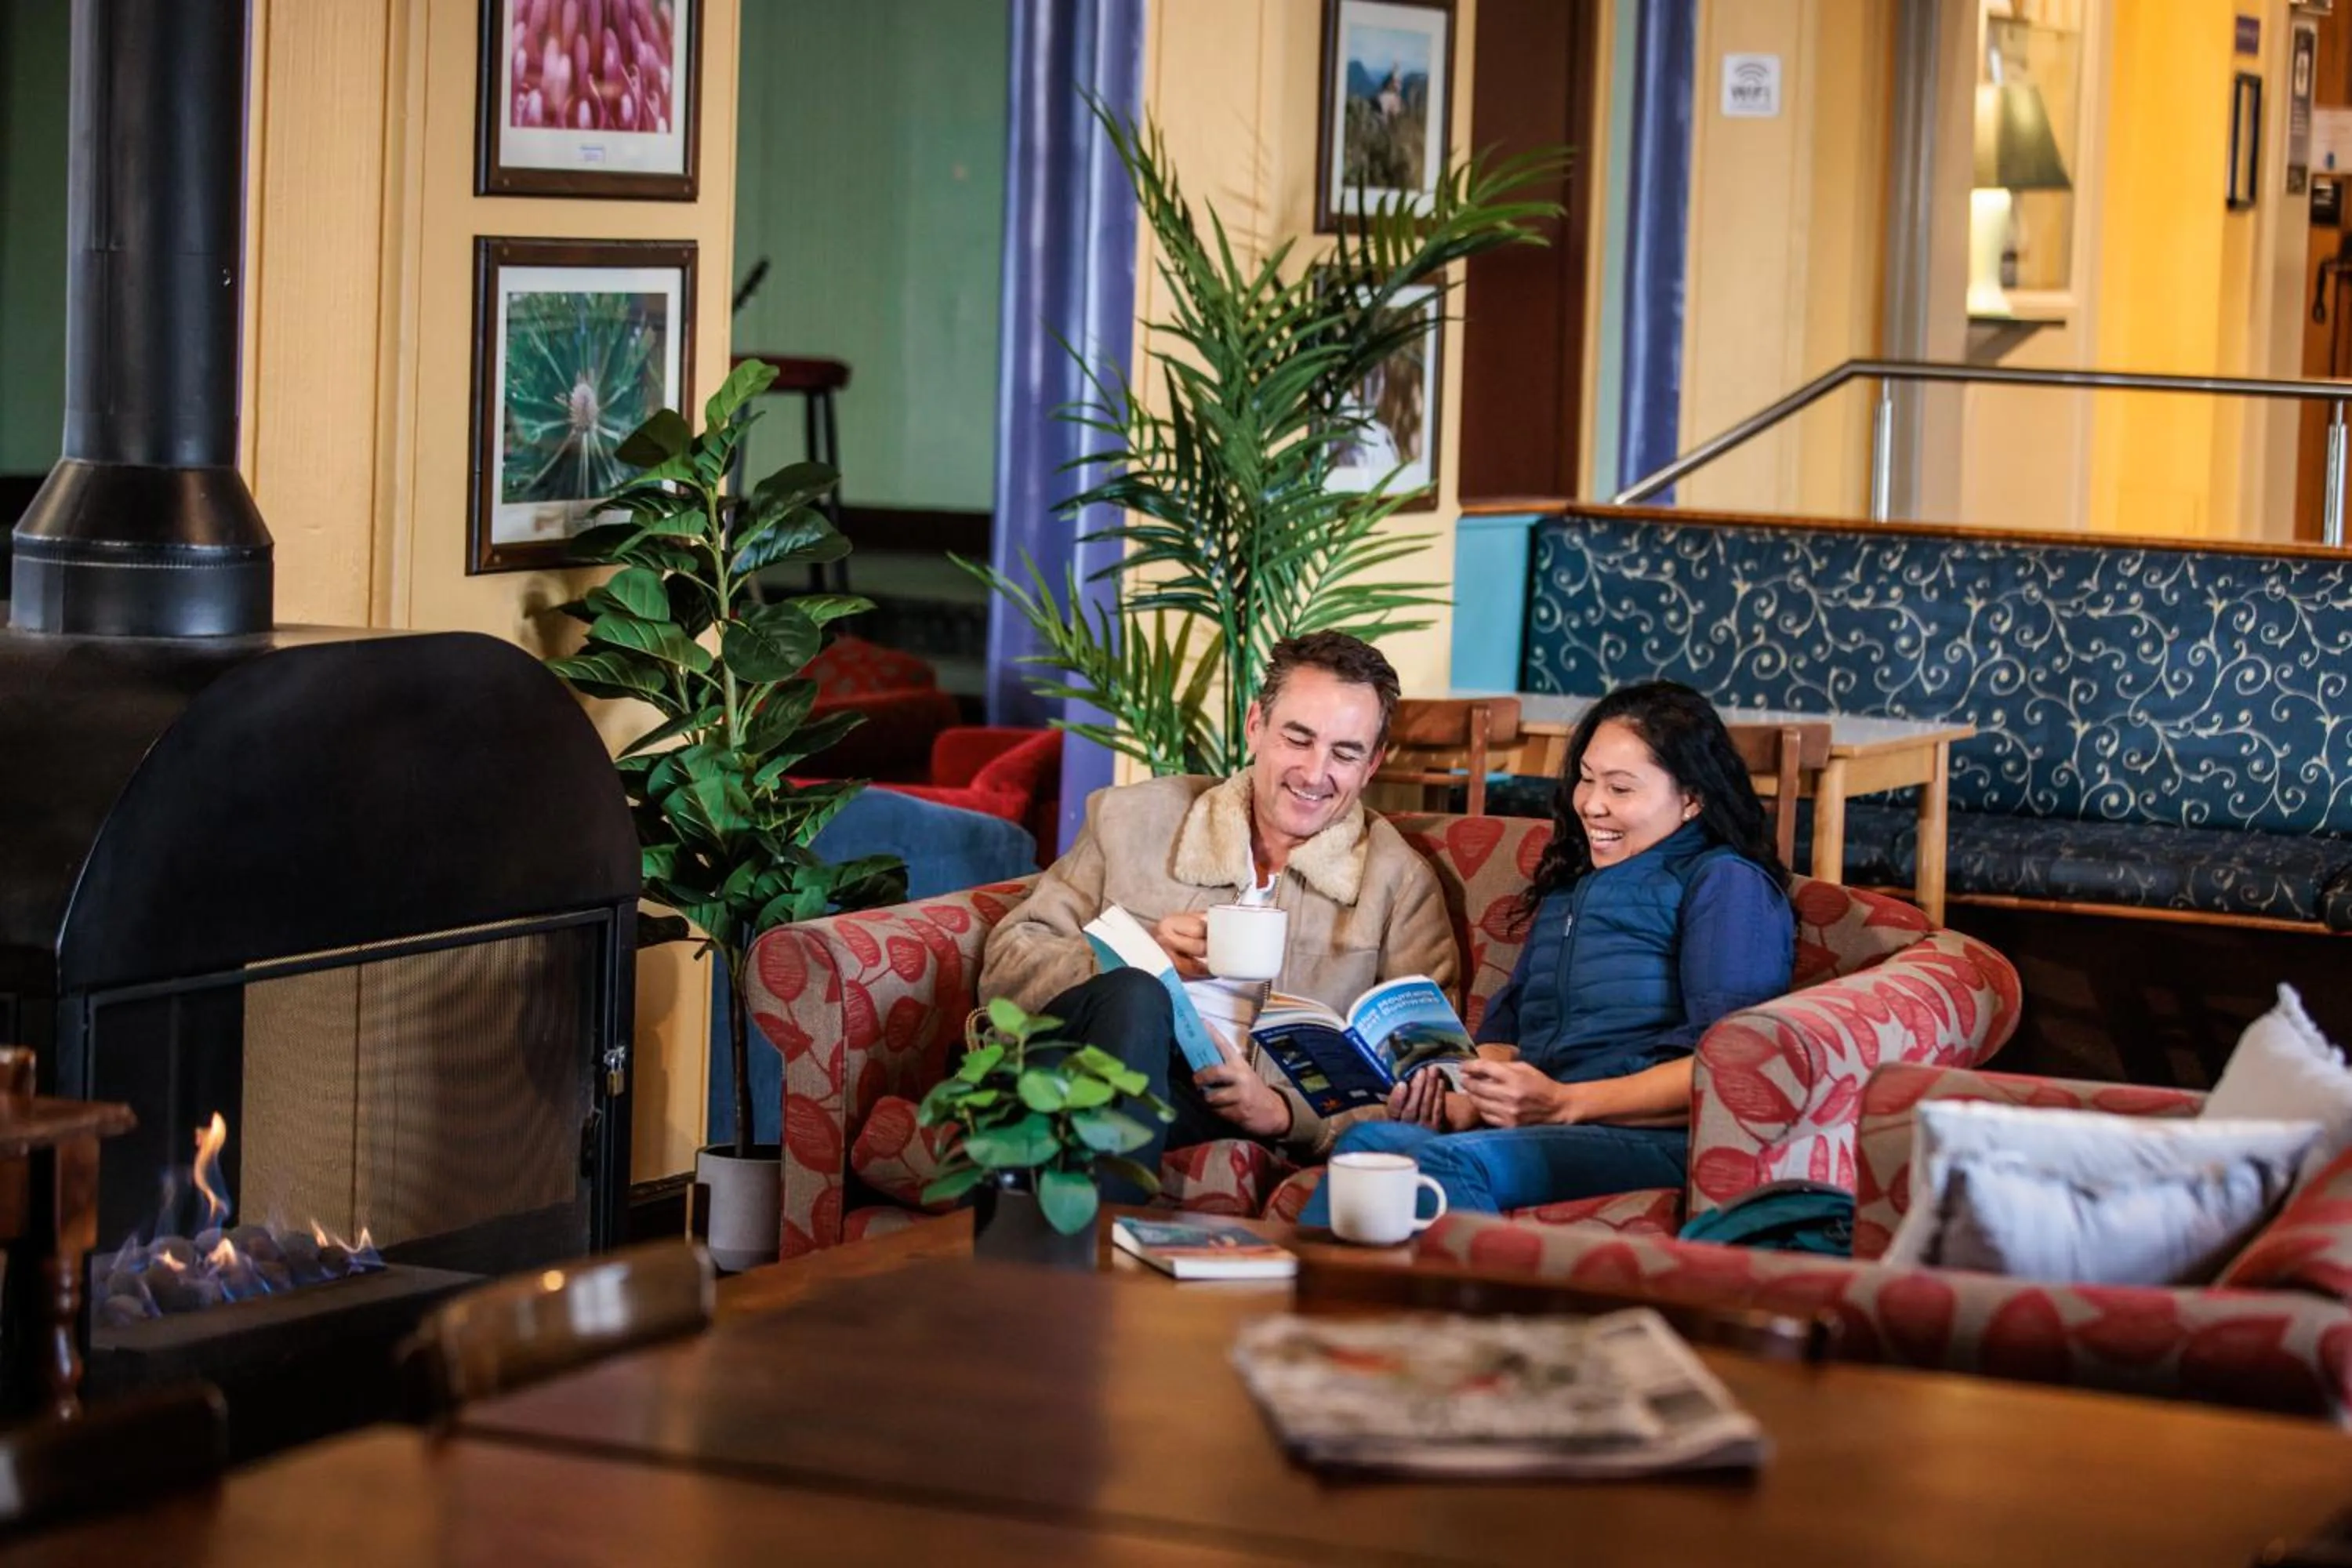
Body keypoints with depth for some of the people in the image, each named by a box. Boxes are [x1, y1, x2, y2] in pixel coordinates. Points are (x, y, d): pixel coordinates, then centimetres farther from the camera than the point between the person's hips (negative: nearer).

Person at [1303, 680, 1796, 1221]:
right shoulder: (1569, 889, 33)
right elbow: (1504, 1029, 24)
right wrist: (1458, 1106, -1)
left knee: (1445, 1161, -36)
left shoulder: (1725, 883, 7)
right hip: (1549, 1132, 6)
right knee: (1369, 1140, -28)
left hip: (1662, 1139, -6)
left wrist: (1565, 1103, -16)